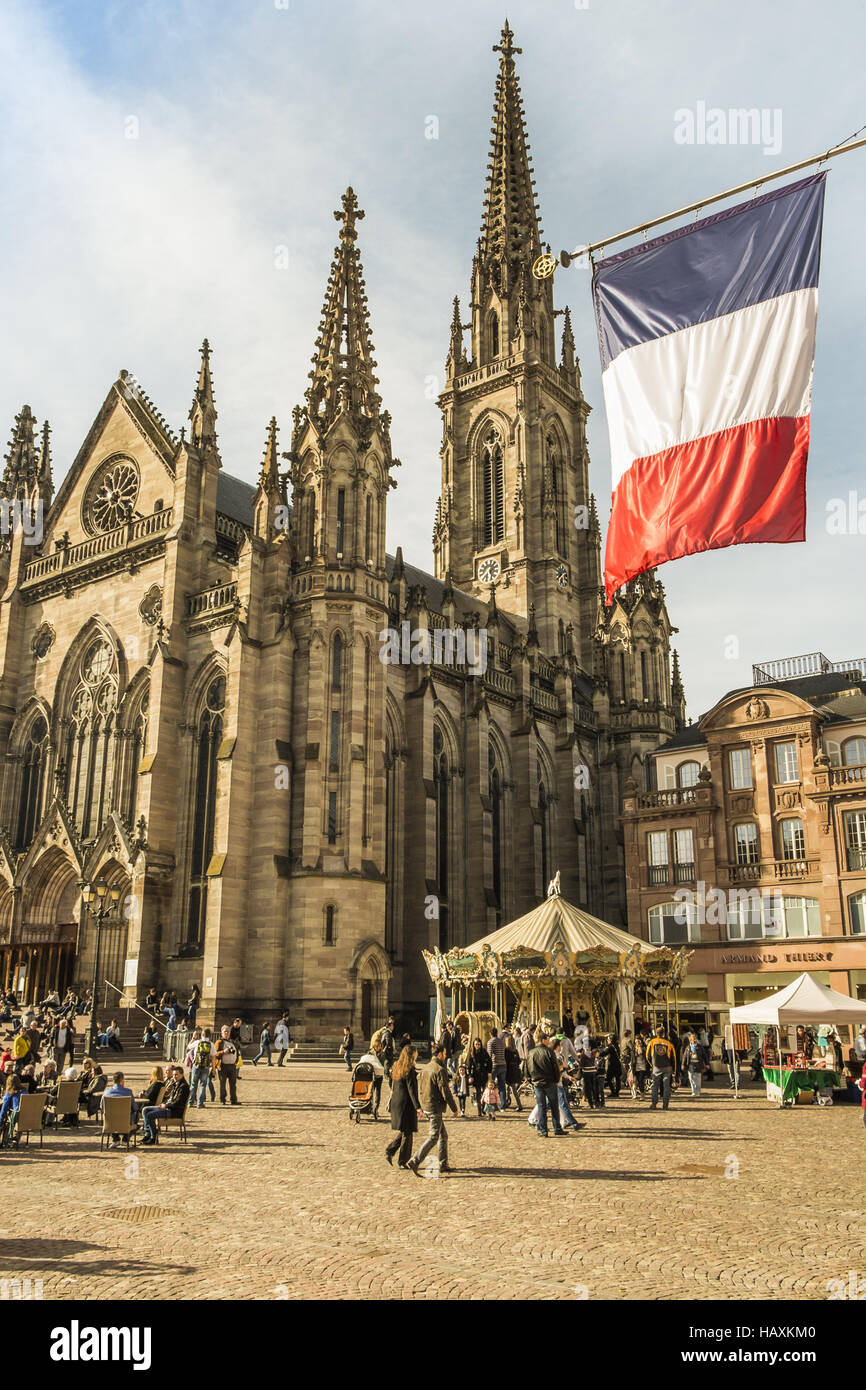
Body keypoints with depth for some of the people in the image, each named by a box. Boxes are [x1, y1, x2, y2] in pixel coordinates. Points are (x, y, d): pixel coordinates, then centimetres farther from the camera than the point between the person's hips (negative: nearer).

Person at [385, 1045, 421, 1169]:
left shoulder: (396, 1068, 8)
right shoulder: (409, 1070, -15)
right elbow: (411, 1089, -20)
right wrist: (417, 1106, -21)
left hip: (396, 1103, 8)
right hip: (407, 1104, -8)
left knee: (402, 1132, 20)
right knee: (407, 1133, 3)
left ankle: (390, 1151, 8)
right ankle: (402, 1162, 9)